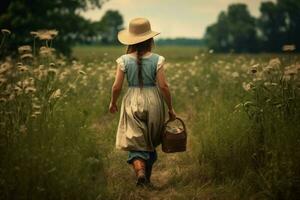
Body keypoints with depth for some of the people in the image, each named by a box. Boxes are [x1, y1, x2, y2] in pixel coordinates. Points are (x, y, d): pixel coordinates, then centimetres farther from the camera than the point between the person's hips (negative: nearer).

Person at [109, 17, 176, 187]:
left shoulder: (124, 60, -6)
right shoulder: (157, 60, -8)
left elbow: (117, 87, -4)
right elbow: (164, 86, -9)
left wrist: (113, 103, 15)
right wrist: (171, 109, 2)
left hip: (132, 103, 0)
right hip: (153, 102, 1)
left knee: (135, 142, 4)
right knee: (151, 143, 17)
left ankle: (140, 171, -21)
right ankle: (147, 178, 27)